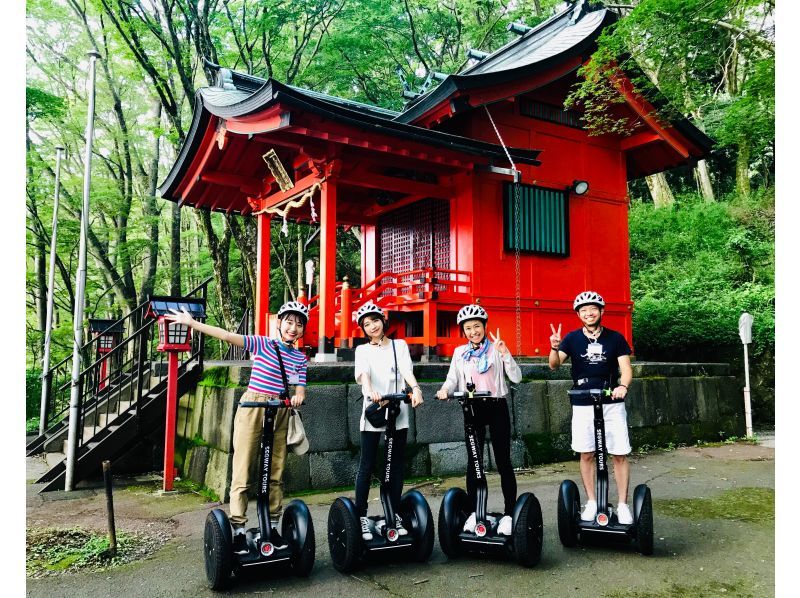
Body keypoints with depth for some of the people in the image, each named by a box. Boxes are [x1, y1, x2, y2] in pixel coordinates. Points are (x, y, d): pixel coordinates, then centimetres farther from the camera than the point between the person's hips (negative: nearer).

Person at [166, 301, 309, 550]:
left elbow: (300, 389, 5)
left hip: (279, 414, 4)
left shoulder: (301, 358, 7)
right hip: (252, 409, -4)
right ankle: (238, 530, 9)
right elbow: (227, 336, -9)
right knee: (242, 472, -1)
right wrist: (191, 322, -14)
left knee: (276, 473, 10)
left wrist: (298, 396, -20)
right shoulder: (262, 344, -3)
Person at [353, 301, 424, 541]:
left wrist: (415, 389, -27)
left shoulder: (399, 345, 11)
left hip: (398, 413, 1)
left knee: (397, 464, 7)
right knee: (367, 465, -1)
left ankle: (395, 514, 16)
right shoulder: (362, 350, 8)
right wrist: (369, 391, -34)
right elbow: (363, 373, -12)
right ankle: (362, 516, 6)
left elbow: (407, 370, -7)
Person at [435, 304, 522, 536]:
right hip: (473, 410, 2)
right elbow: (452, 379, 3)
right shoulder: (459, 353, 7)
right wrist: (445, 389, -19)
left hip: (497, 407, -2)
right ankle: (474, 513, 15)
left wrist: (505, 353, -18)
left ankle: (509, 513, 8)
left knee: (503, 461, 1)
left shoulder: (495, 349, -1)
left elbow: (516, 378, -7)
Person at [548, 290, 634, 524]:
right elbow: (554, 365, -8)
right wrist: (554, 348, -30)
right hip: (583, 404, 0)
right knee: (586, 454, 5)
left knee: (620, 454, 0)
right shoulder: (572, 338, 1)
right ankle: (591, 503, 18)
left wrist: (623, 385, -25)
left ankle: (622, 505, 11)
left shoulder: (615, 338, 2)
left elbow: (626, 368, -3)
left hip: (612, 403, 0)